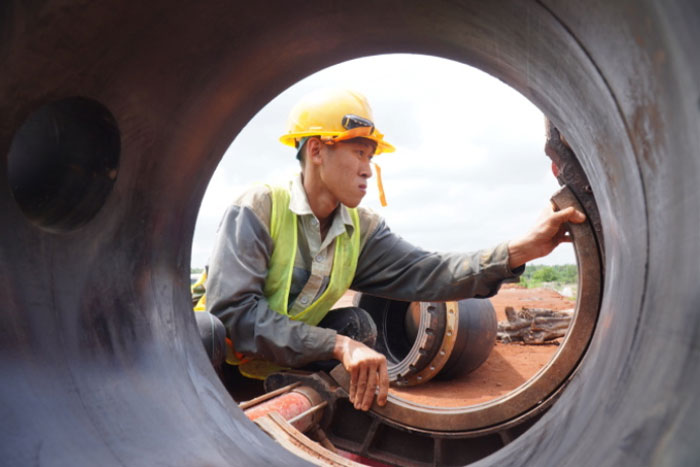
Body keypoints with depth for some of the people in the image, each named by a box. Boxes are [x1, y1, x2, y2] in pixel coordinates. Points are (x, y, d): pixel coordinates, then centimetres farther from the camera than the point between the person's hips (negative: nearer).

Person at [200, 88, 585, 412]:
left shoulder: (363, 229, -3)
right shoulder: (258, 209, -21)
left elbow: (424, 273, -16)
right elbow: (233, 309, -30)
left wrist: (522, 249, -29)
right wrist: (339, 345, -37)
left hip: (291, 369, 4)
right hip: (226, 366, -4)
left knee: (354, 323, -19)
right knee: (208, 331, -34)